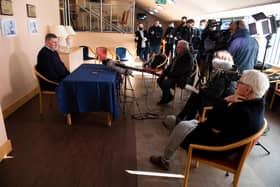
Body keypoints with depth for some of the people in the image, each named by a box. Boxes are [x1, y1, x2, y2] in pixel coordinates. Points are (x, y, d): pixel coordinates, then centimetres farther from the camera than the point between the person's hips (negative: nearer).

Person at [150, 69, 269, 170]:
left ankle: (164, 160, 22)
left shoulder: (241, 112, -36)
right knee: (192, 122, 22)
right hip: (227, 140, 10)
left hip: (217, 147, -9)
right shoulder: (258, 101, -6)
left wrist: (226, 100, -26)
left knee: (181, 126, 3)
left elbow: (212, 124, -26)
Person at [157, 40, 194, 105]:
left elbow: (179, 72, -26)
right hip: (174, 75, 10)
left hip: (182, 78, -10)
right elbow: (172, 65, 15)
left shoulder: (187, 57, -22)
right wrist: (164, 72, 4)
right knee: (159, 79, 4)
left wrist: (168, 75, -20)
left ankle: (165, 99, 1)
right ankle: (169, 96, 15)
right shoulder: (179, 54, 5)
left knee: (165, 83, -26)